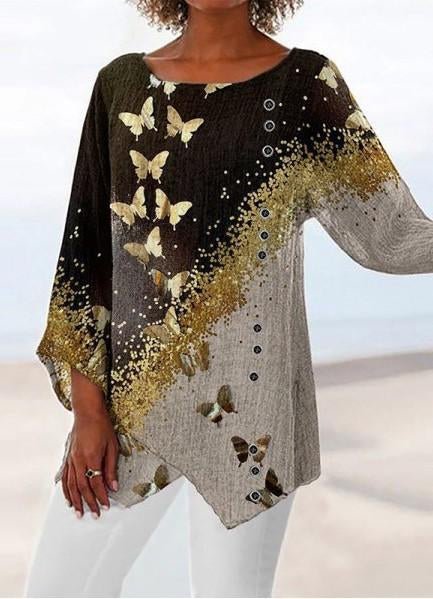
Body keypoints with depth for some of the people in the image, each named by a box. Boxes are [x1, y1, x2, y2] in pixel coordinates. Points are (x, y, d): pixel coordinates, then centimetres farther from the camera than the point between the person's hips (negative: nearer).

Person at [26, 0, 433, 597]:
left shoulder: (305, 84, -3)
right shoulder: (122, 83, 5)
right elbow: (86, 245, 4)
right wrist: (88, 404, 0)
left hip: (247, 401, -3)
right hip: (129, 395, 3)